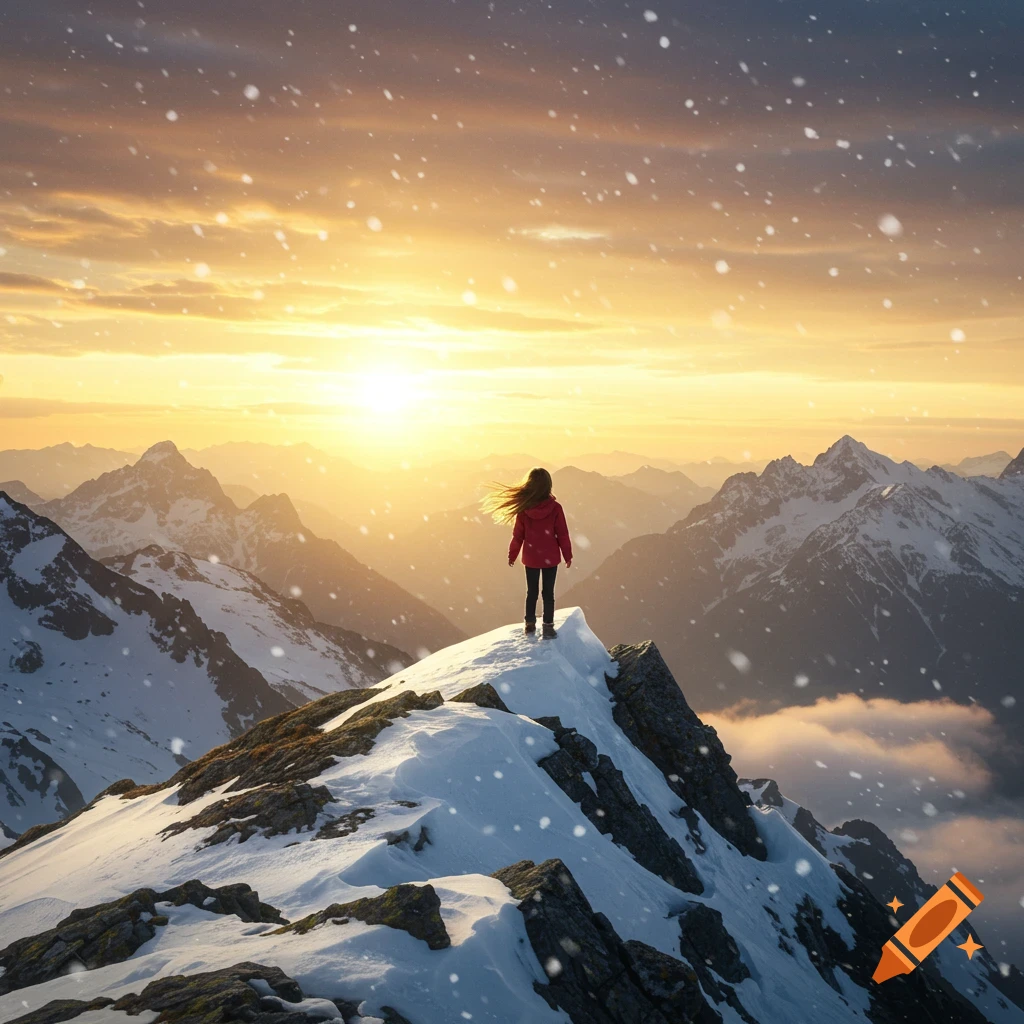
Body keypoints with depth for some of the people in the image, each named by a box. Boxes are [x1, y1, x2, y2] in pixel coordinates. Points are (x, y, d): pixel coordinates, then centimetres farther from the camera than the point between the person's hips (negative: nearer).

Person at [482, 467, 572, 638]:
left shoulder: (523, 509, -12)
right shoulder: (555, 508, -16)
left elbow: (518, 535, -3)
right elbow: (562, 535, -9)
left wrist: (512, 555, 10)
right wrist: (568, 555, 4)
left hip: (531, 558, 2)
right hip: (550, 558, -1)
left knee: (532, 591, 16)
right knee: (548, 592, 7)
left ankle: (530, 624, 23)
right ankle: (548, 627, 7)